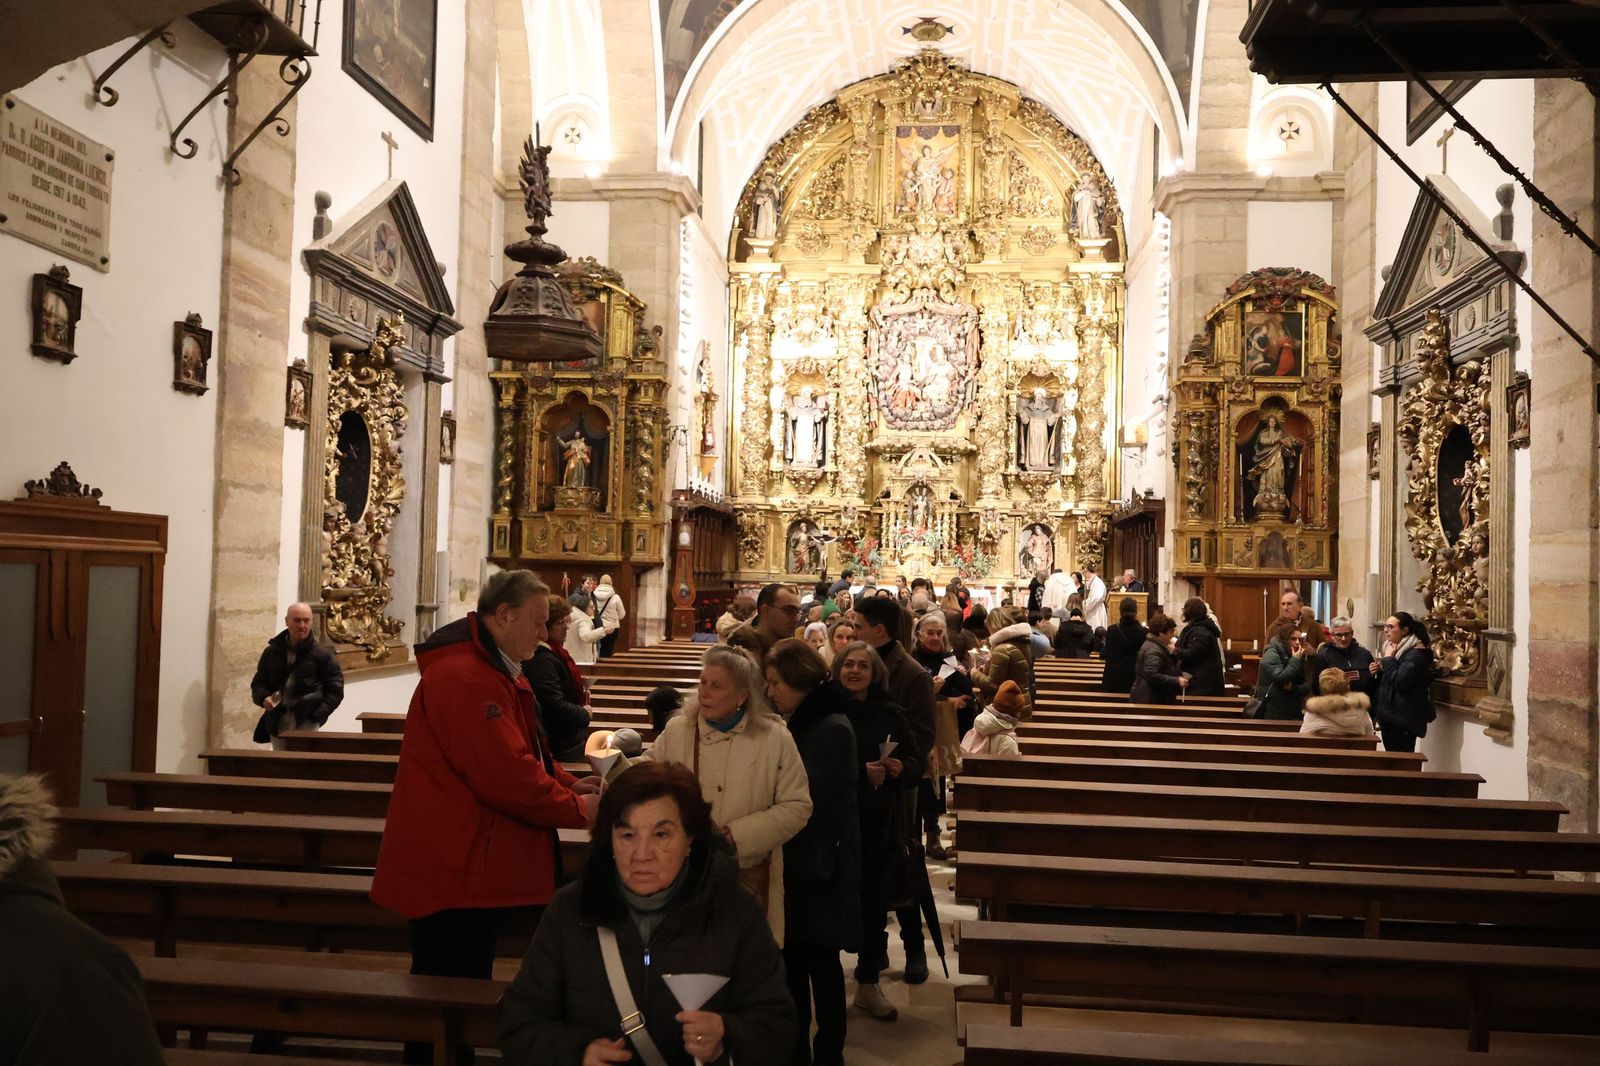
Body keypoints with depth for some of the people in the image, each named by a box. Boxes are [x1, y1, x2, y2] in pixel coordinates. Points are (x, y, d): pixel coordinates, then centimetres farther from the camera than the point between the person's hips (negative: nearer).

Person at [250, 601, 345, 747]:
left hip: (306, 724, -4)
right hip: (277, 724, 4)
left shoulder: (322, 655, -1)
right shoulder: (271, 652, 10)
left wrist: (317, 715, -11)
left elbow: (335, 690, 1)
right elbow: (258, 683, 17)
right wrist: (263, 698, -6)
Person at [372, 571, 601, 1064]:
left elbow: (523, 754, 17)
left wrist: (570, 784, 0)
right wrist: (579, 809, -16)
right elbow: (506, 777, -27)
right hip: (451, 869, -11)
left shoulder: (497, 670, 13)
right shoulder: (464, 678, -23)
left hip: (474, 862, 11)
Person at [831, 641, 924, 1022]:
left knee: (875, 901, 9)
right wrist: (861, 773, -18)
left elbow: (916, 762, 11)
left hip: (882, 822, 3)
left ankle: (868, 983, 24)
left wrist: (900, 768, -10)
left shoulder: (891, 715, 5)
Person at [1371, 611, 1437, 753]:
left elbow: (1400, 682, -24)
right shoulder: (1398, 650, 18)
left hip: (1403, 720, -9)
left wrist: (1388, 658, -14)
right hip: (1390, 717, 9)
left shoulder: (1415, 654, -13)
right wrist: (1378, 671, 6)